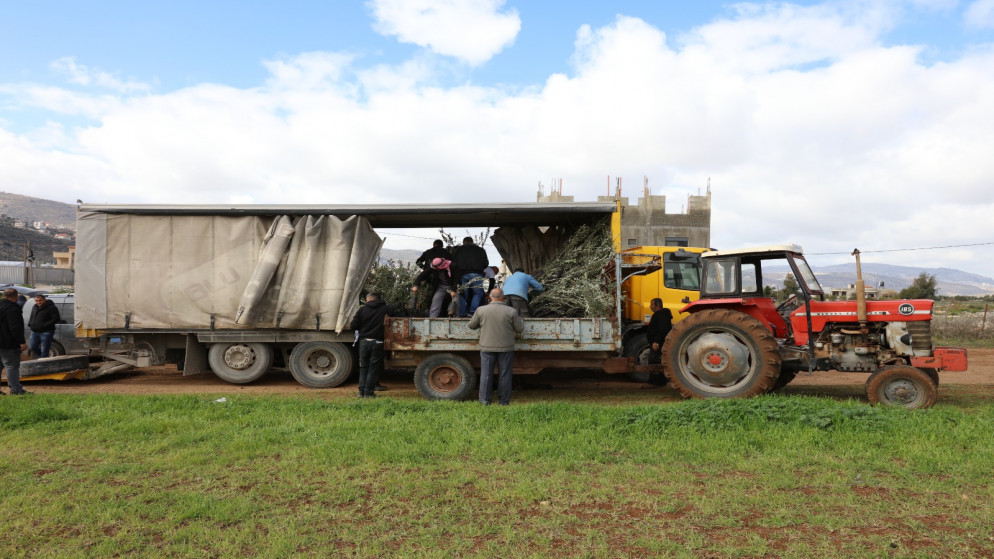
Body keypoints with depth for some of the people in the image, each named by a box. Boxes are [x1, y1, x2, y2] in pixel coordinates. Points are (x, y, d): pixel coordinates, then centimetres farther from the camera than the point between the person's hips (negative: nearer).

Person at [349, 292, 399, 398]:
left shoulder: (362, 310, 2)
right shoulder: (386, 309, 0)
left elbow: (353, 326, -2)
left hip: (364, 341, 1)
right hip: (377, 342, -1)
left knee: (363, 367, 13)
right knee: (374, 368, 6)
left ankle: (362, 391, 12)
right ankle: (369, 392, 5)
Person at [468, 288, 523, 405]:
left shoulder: (481, 310, -5)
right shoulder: (511, 312, -7)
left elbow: (471, 325, 6)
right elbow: (520, 329, -2)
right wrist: (520, 319, 18)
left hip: (487, 348, 1)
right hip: (506, 348, 0)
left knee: (486, 374, 7)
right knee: (504, 374, 9)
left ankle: (485, 400, 10)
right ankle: (503, 400, 13)